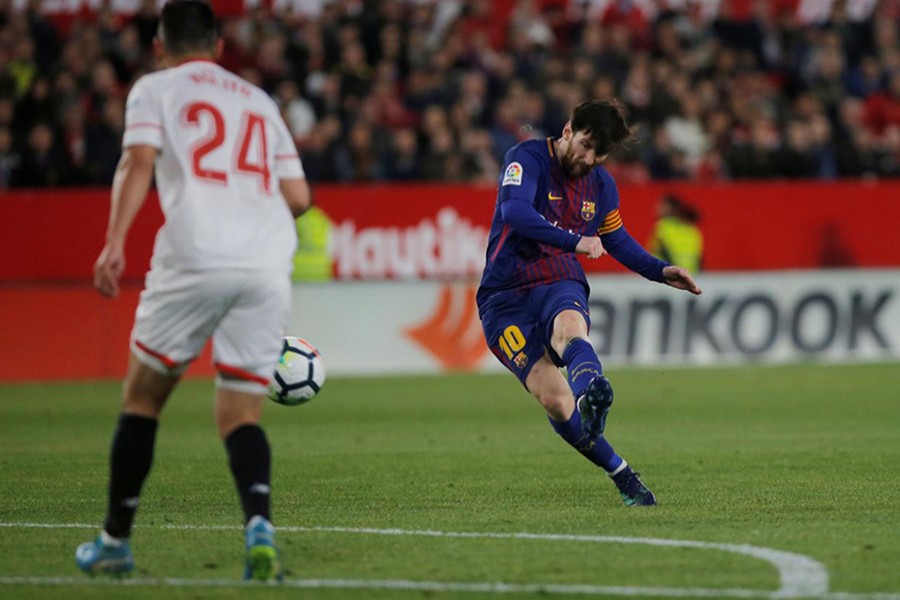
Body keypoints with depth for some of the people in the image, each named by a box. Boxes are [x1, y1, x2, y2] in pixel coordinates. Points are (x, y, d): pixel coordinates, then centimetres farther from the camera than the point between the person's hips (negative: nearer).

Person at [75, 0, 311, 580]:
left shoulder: (155, 89, 13)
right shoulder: (259, 101, 25)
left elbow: (139, 162, -5)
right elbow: (298, 196, 21)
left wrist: (115, 240, -13)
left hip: (195, 256, -3)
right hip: (269, 265, 3)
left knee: (142, 399, 13)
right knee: (240, 415, 6)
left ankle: (115, 542, 17)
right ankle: (259, 523, -22)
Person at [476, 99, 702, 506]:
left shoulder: (602, 185, 14)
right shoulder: (527, 159, -6)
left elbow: (616, 239, 33)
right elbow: (515, 210, -26)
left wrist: (660, 271, 20)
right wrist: (575, 241, -35)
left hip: (561, 287, 3)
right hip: (506, 300, -3)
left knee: (569, 328, -38)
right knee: (554, 401, -21)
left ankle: (591, 396, -71)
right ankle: (622, 475, -8)